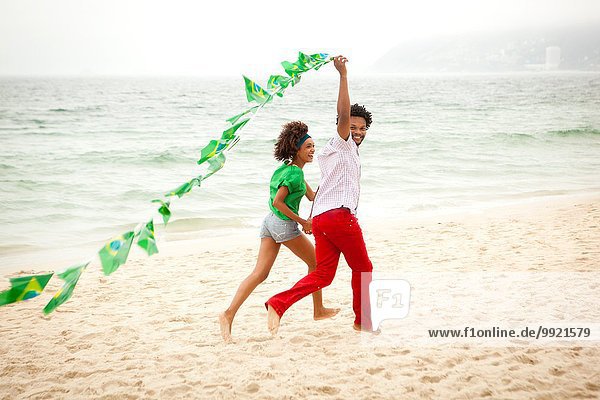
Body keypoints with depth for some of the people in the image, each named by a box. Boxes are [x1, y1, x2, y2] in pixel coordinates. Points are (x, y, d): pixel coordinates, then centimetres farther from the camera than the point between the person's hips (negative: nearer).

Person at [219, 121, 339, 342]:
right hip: (284, 224, -9)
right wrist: (302, 222, -14)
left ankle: (229, 314, -13)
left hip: (270, 222, 9)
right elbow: (278, 202, -19)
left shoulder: (290, 168, 16)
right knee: (316, 262, 13)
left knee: (259, 273, 0)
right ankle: (319, 311, 24)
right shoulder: (294, 173, -15)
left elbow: (312, 196, 21)